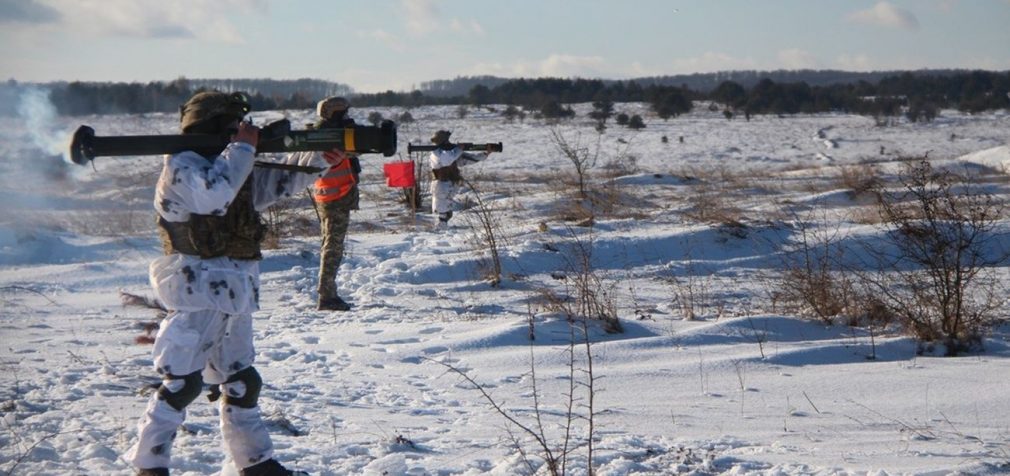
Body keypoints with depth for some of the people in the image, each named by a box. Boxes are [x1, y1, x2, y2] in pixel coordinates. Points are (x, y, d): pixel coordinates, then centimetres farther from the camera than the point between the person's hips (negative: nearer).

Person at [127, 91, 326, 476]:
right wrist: (243, 147, -20)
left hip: (235, 297, 9)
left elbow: (284, 180, 23)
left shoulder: (237, 168, 16)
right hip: (198, 295, -9)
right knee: (181, 383, -11)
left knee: (241, 383, 15)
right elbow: (213, 195, -30)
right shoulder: (182, 167, -11)